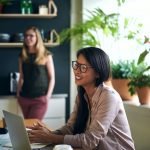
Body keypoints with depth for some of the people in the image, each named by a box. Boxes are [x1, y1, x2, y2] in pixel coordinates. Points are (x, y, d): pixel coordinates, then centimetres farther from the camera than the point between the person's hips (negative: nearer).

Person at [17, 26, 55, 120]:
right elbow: (21, 77, 14)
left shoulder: (46, 55, -3)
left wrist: (48, 95, -10)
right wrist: (18, 93, 5)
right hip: (24, 98, 4)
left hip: (40, 98, -4)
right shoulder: (22, 56, 9)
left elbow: (52, 78, -2)